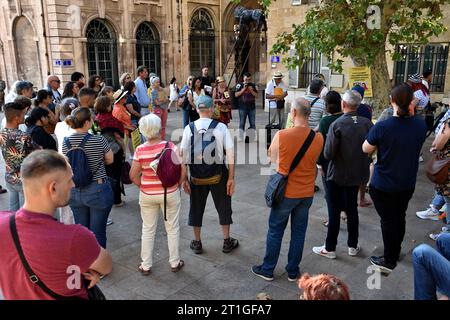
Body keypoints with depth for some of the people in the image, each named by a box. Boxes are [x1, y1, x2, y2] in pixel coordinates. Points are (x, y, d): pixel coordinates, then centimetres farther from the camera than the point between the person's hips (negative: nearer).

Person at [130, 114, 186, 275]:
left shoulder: (140, 150, -11)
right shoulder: (170, 146, -15)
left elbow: (133, 175, -7)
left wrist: (144, 186, 7)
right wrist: (177, 185, 1)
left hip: (147, 195, 1)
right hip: (170, 193, -1)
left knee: (148, 229, 16)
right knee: (173, 228, 16)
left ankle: (146, 265, 27)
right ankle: (175, 263, 28)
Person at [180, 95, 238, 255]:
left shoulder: (189, 128, -6)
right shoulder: (221, 127, -10)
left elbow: (183, 155, -8)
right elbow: (230, 153, -13)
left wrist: (184, 179, -1)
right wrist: (231, 178, -7)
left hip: (197, 176, 1)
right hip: (218, 175, -1)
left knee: (196, 208, 18)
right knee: (223, 206, 18)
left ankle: (197, 243, 31)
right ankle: (227, 242, 30)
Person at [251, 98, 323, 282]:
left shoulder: (281, 135, -18)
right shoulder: (318, 138, -9)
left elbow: (271, 158, -1)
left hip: (286, 192, -3)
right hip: (307, 193, 3)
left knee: (275, 231, 12)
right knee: (298, 232, 15)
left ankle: (268, 270, 24)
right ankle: (293, 271, 28)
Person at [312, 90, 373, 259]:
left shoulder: (337, 125, -20)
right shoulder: (367, 123, -7)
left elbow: (328, 154, -20)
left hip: (337, 175, -4)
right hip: (358, 174, 5)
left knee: (334, 211, 7)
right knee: (352, 208, 19)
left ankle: (330, 248, 17)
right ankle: (353, 246, 30)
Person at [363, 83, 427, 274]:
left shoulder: (382, 127, -24)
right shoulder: (421, 125, -10)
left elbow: (366, 149, -11)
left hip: (383, 185, -4)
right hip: (408, 184, 5)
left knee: (388, 220, 9)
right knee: (400, 217, 22)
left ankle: (389, 262, 20)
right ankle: (395, 253, 42)